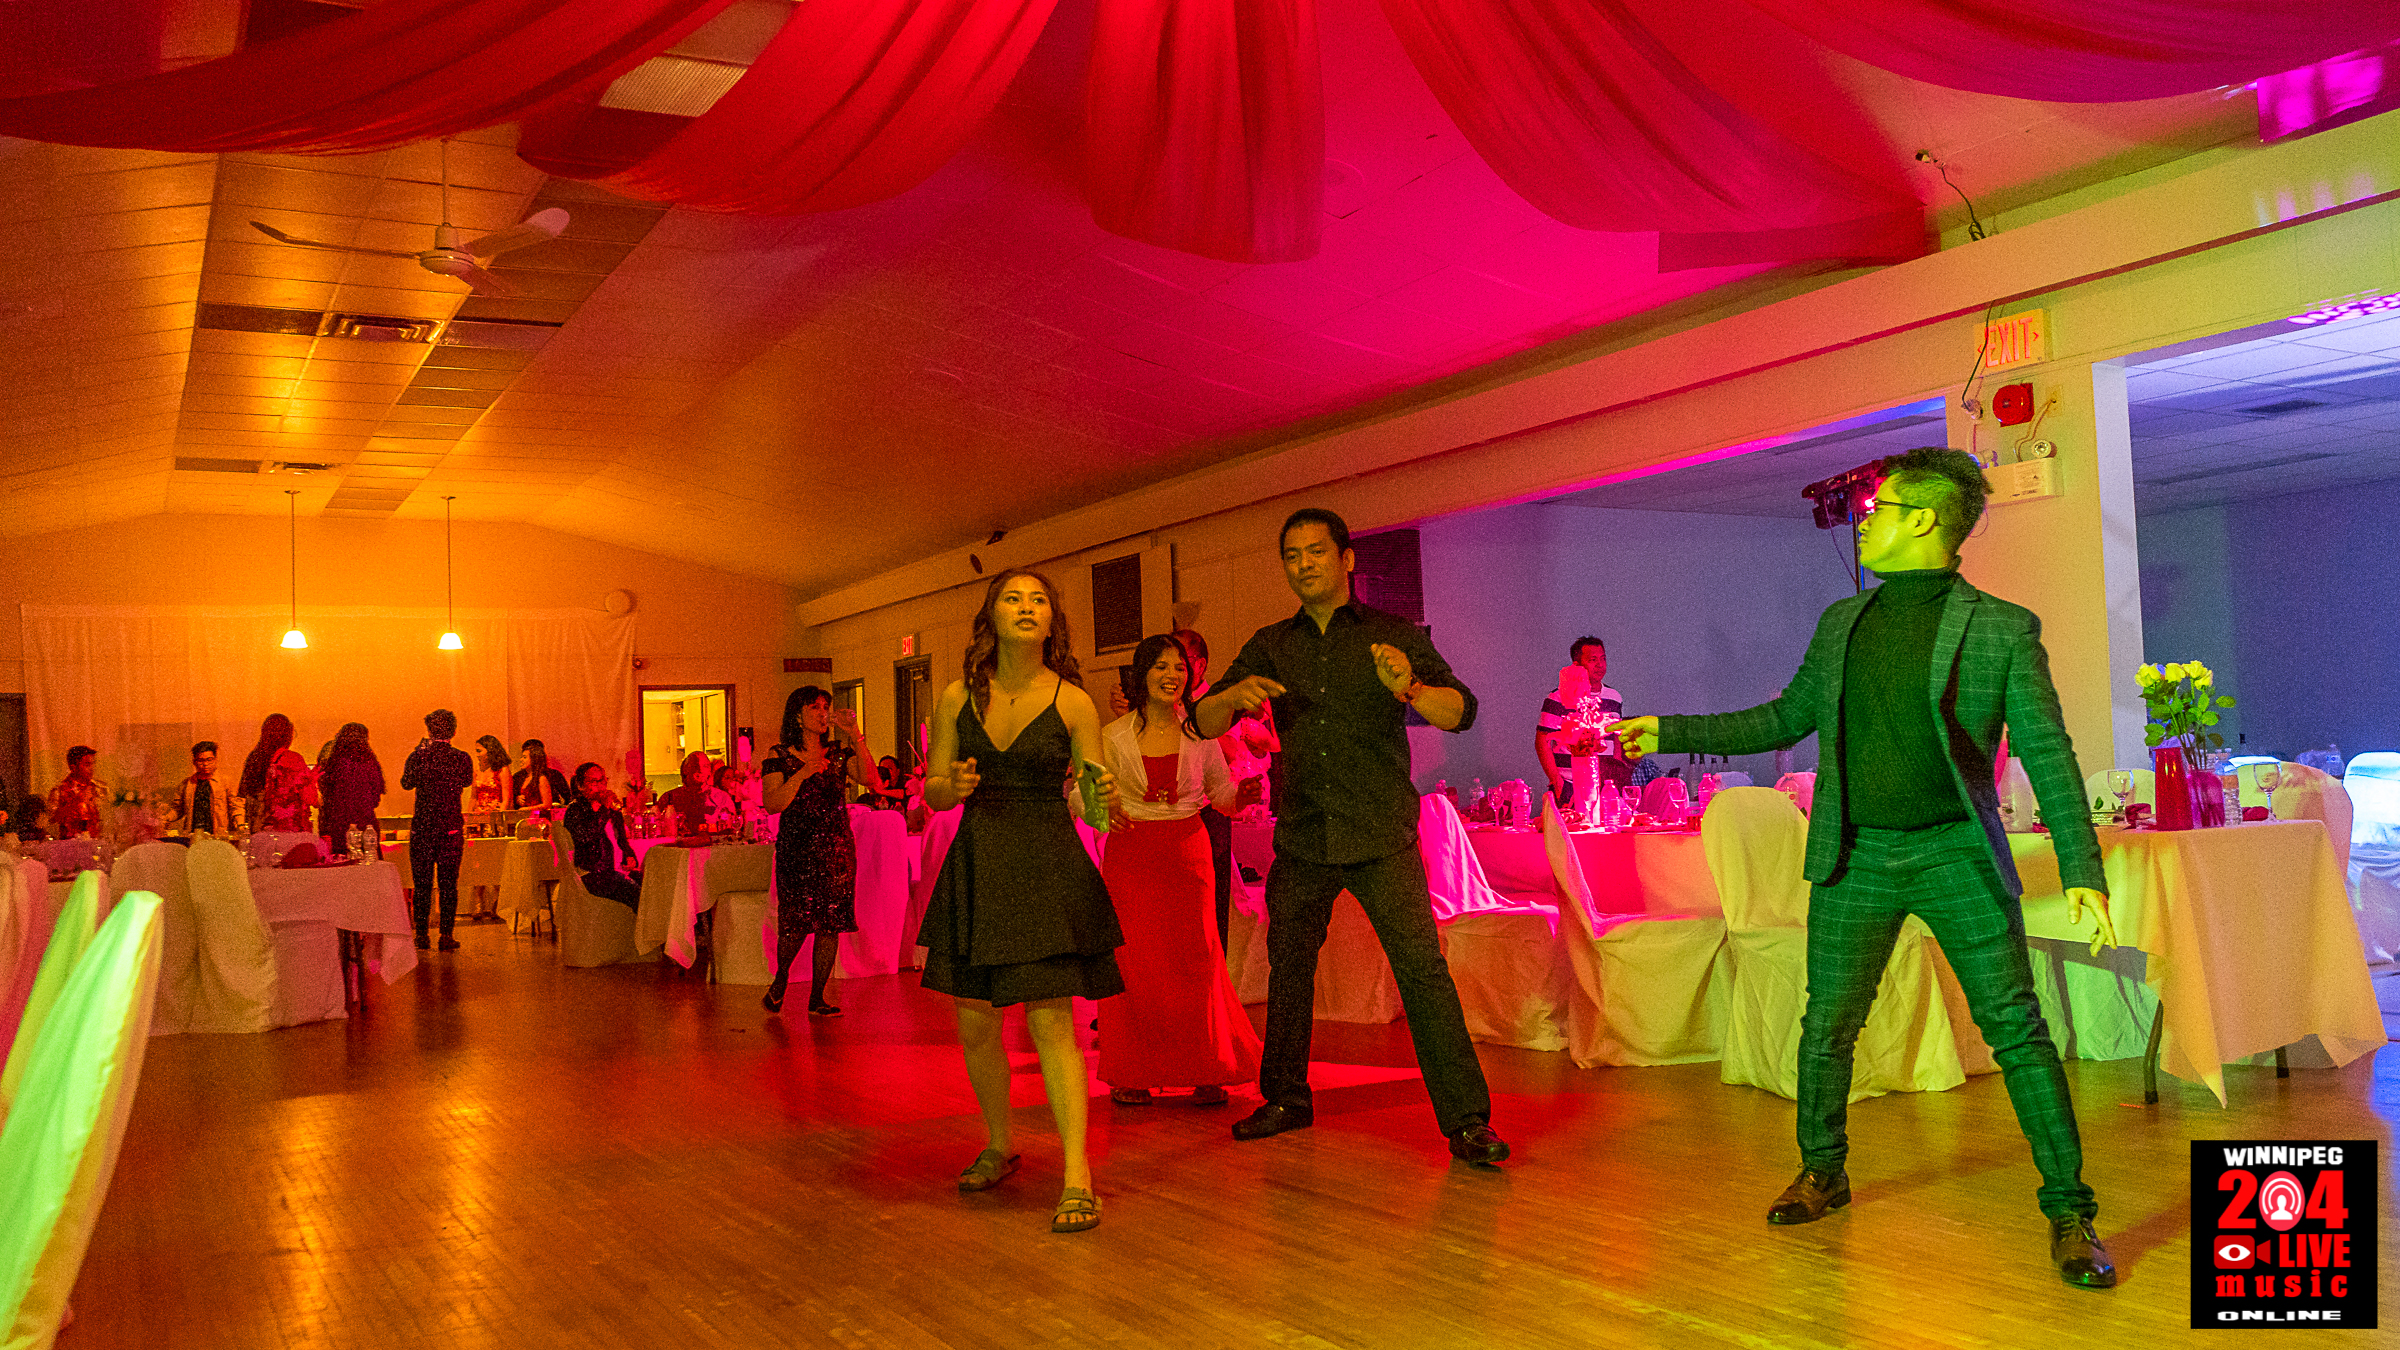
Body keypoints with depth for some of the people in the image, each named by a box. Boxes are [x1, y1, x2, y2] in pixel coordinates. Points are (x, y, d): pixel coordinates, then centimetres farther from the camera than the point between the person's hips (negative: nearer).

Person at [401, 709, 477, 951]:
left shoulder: (418, 756, -8)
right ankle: (446, 936, 4)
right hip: (452, 828, 0)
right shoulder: (461, 758, -5)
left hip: (422, 827, 0)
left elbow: (406, 784, 8)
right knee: (448, 884, 6)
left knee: (422, 884, 8)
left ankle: (421, 936, 11)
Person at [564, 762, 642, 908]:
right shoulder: (575, 809, 0)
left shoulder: (613, 810, 19)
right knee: (636, 893, -31)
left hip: (619, 870, 7)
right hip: (594, 875, -7)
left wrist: (630, 857, 9)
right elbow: (583, 837, -20)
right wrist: (603, 810, -13)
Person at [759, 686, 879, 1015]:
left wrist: (854, 734, -11)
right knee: (797, 922, -8)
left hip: (837, 847, 3)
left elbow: (869, 778, -6)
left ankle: (817, 998, 7)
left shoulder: (838, 753, 11)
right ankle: (780, 980, 20)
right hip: (796, 849, -3)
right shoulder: (779, 758, 1)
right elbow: (773, 804, -9)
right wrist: (803, 773, -17)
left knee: (831, 924, -1)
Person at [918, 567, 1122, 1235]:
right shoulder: (958, 698, 4)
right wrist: (950, 786, -13)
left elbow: (1093, 805, 1)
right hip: (975, 861, 4)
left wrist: (1106, 799, -22)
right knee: (973, 1020, 8)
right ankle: (1000, 1147, 31)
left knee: (1050, 1017, -11)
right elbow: (932, 790, 9)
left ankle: (1077, 1176, -9)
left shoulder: (1072, 701, -3)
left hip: (1048, 866, -3)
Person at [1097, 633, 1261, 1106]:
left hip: (1187, 852, 1)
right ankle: (1132, 1075, 10)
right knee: (1133, 963, -3)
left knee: (1195, 960, -1)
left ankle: (1206, 1074, 12)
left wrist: (1243, 794, -10)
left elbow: (1222, 792, 11)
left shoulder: (1199, 733, 5)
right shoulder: (1115, 736, 1)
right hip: (1130, 854, -1)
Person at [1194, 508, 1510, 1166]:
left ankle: (1466, 1119, -7)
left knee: (1422, 966, -12)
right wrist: (1235, 696, -15)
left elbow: (1460, 712, -5)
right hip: (1302, 840, 4)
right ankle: (1286, 1099, 30)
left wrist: (1409, 689, -26)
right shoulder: (1270, 646, 12)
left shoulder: (1394, 636, 3)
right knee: (1287, 966, 12)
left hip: (1381, 838, -3)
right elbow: (1202, 722, 9)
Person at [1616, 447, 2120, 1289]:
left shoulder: (2002, 630, -3)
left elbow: (2047, 754, -6)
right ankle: (1822, 1173, 30)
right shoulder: (1841, 624, 10)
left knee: (2017, 1031, -5)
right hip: (1856, 856, 4)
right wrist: (1672, 732, 16)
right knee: (1826, 1028, 8)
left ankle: (2070, 1214, 7)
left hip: (1955, 853, -3)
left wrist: (2084, 872, -14)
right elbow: (1784, 719, 19)